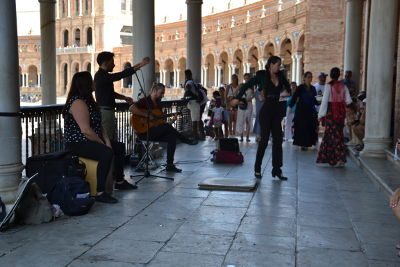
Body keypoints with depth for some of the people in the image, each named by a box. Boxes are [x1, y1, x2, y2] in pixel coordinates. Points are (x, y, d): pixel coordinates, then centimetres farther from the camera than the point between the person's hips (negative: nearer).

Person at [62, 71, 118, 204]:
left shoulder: (88, 100, 14)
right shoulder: (78, 102, -18)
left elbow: (98, 124, 11)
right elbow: (85, 130, -25)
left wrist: (106, 140, -2)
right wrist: (102, 143, -16)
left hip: (89, 141, 11)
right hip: (77, 144, -11)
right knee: (107, 153, -30)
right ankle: (100, 193, -25)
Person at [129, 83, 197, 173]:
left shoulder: (158, 103, 16)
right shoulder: (145, 101, -8)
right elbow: (131, 108, -25)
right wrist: (147, 115, -26)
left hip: (156, 132, 8)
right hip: (144, 132, -8)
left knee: (172, 137, -16)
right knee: (167, 126, -26)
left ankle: (170, 165, -14)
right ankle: (187, 141, -9)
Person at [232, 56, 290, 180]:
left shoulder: (280, 76, 9)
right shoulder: (262, 75, -5)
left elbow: (287, 86, 30)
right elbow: (247, 85, -1)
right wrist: (238, 98, -2)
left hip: (277, 110, 6)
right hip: (266, 110, -6)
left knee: (278, 140, 4)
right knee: (264, 139, -4)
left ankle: (277, 170, 10)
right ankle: (257, 168, 8)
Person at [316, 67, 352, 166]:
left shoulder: (329, 85, -9)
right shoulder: (343, 86, 3)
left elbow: (325, 101, -10)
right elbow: (348, 101, 1)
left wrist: (321, 115, -6)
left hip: (331, 111, -5)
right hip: (341, 112, 5)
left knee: (333, 134, 0)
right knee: (338, 133, 12)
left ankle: (340, 159, -3)